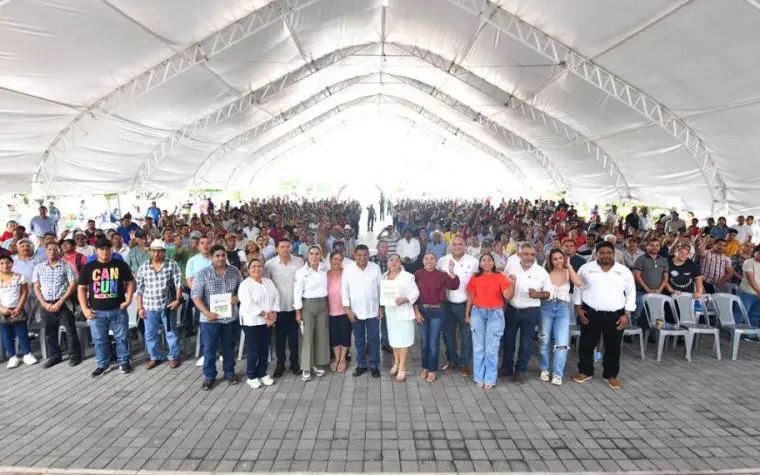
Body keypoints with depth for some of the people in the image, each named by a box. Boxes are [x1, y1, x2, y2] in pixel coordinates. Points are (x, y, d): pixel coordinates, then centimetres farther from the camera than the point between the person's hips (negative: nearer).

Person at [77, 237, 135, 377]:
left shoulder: (121, 265, 1)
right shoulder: (88, 267, 2)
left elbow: (130, 282, 7)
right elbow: (81, 288, 5)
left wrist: (128, 300, -4)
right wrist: (85, 309, -2)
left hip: (118, 309, -1)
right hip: (97, 311, 1)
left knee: (122, 337, 7)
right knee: (99, 340, 10)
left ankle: (124, 362, 22)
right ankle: (102, 364, 25)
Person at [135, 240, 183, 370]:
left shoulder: (172, 265, -6)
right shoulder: (143, 267, 1)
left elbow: (178, 283, -8)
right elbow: (140, 289, 5)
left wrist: (178, 299, -18)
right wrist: (140, 307, 3)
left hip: (168, 305, -2)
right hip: (149, 306, 3)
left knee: (171, 333, 8)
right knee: (150, 334, 13)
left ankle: (174, 357, 23)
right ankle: (155, 357, 30)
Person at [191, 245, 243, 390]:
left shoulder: (234, 271, 0)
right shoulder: (202, 273, -10)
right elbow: (196, 296, -11)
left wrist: (238, 297, -11)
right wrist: (206, 312, -20)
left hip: (230, 317, 3)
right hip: (210, 318, -3)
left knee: (229, 346, 16)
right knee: (209, 348, 6)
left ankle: (229, 372, 31)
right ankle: (209, 376, 21)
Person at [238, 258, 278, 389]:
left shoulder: (268, 282, 10)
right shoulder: (245, 284, -11)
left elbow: (276, 297, 5)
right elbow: (249, 306, -20)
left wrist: (273, 313, -11)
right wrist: (266, 314, -18)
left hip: (267, 321, 6)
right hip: (252, 322, -6)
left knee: (265, 349, 12)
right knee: (254, 350, 1)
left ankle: (262, 373, 25)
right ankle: (251, 376, 15)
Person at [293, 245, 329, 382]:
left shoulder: (324, 268, 1)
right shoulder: (301, 272, -12)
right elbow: (297, 293, -10)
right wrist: (298, 312, -11)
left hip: (322, 304, 4)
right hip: (308, 305, -4)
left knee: (321, 335, 10)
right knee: (307, 336, 0)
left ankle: (317, 364, 24)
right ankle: (306, 368, 10)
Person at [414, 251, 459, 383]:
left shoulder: (442, 274, -4)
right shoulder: (418, 274, -1)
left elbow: (453, 286, -19)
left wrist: (451, 271, -33)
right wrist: (416, 311, -3)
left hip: (437, 311, -1)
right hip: (422, 310, 2)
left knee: (434, 342, 3)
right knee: (424, 341, 13)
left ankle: (432, 370, 16)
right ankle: (425, 367, 28)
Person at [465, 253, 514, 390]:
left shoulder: (500, 276, -2)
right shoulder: (475, 277, 4)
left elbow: (507, 296, -8)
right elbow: (470, 296, 10)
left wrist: (512, 284, -23)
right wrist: (467, 314, 10)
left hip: (495, 314, -2)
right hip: (477, 313, 2)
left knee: (492, 348, 2)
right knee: (478, 347, 9)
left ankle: (490, 379, 14)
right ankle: (479, 377, 20)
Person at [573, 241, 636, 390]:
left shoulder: (624, 271, 1)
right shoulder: (586, 268, -1)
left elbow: (631, 293, 4)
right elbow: (578, 288, 7)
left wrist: (627, 314, -2)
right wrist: (578, 308, 1)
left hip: (615, 315, 1)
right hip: (590, 313, 0)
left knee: (613, 347, 10)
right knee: (586, 344, 7)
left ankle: (611, 375, 26)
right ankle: (585, 371, 24)